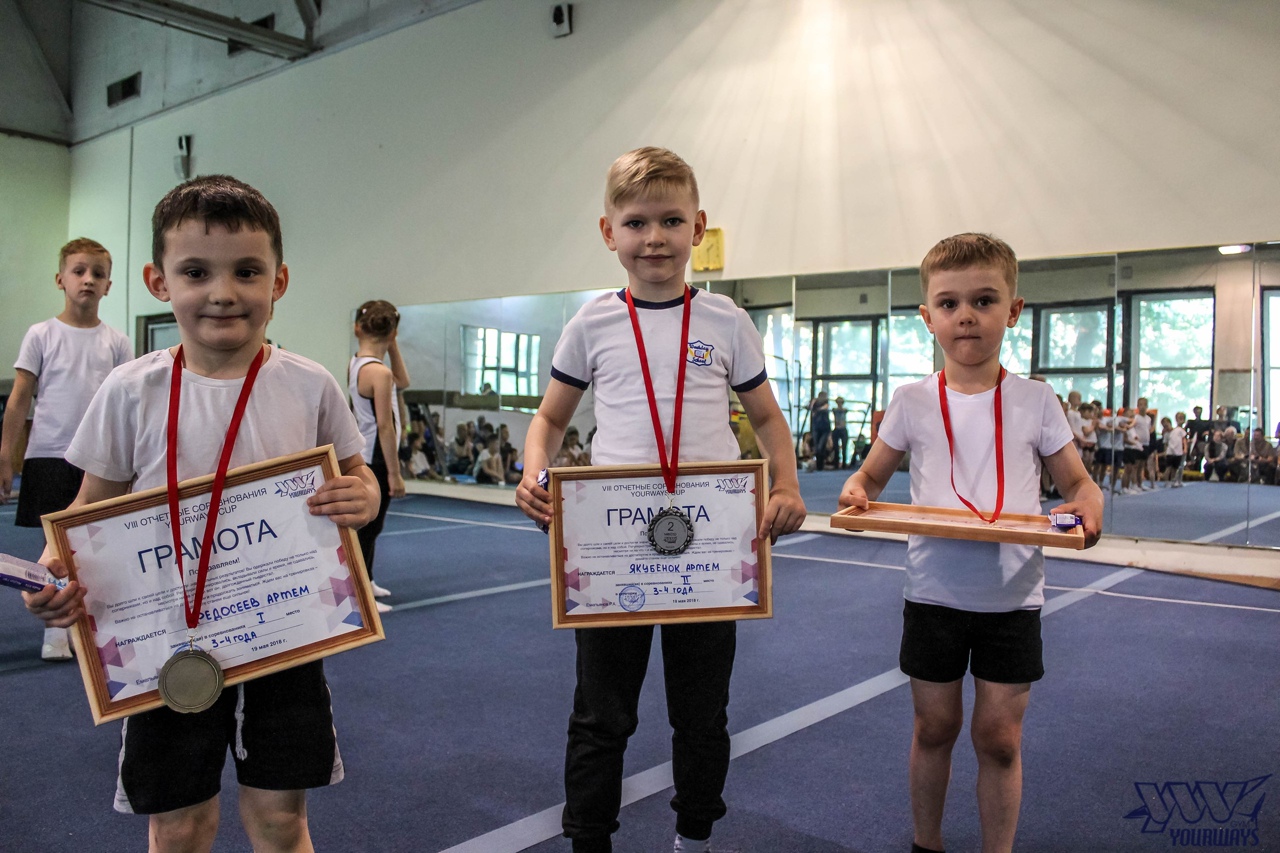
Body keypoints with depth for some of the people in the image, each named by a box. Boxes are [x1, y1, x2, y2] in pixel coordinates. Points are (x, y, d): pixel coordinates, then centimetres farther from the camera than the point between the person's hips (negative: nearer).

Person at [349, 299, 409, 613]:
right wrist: (395, 473, -18)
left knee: (369, 523, 21)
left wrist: (393, 346, 8)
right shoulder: (379, 372, -20)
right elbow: (385, 426, -21)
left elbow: (402, 383, 17)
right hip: (376, 460, -9)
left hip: (363, 457, 9)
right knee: (369, 526, 0)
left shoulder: (354, 364, 7)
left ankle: (365, 580, 35)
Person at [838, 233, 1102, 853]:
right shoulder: (912, 401, -2)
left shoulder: (1034, 401, -3)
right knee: (934, 727, 14)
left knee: (999, 738, 8)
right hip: (933, 591, 1)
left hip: (1012, 596, 0)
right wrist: (856, 492, -17)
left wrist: (1088, 507, -19)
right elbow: (873, 476, 6)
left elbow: (1076, 481, 4)